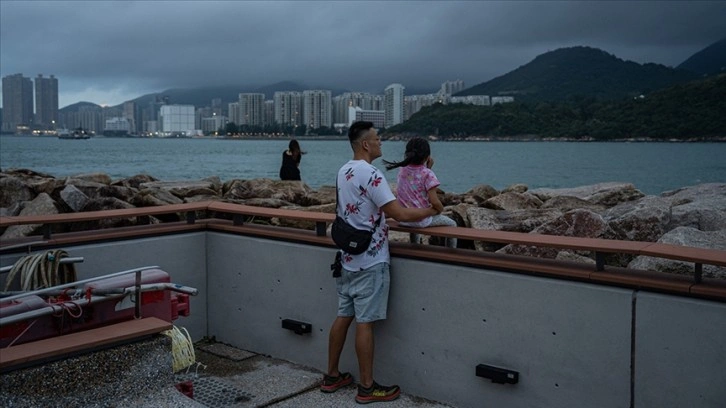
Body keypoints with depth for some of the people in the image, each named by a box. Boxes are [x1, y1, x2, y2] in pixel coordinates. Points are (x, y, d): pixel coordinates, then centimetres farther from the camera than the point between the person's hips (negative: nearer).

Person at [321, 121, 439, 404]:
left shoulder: (344, 172, 11)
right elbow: (401, 214, -21)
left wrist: (387, 213, 14)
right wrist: (431, 211, -6)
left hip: (348, 256, 9)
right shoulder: (370, 174, -18)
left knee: (344, 316, 14)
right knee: (364, 322, -2)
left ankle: (332, 376, 23)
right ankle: (367, 387, 7)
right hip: (370, 260, -9)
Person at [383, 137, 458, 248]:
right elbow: (434, 202, -21)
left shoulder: (402, 171, 1)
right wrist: (441, 209, -1)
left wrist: (427, 168, 7)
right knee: (452, 224, 17)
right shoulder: (427, 174, -17)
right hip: (421, 219, -6)